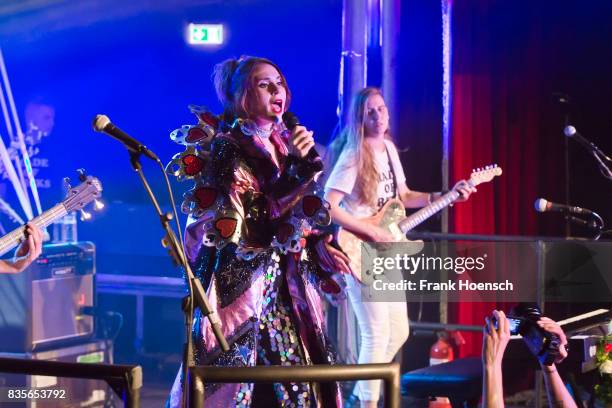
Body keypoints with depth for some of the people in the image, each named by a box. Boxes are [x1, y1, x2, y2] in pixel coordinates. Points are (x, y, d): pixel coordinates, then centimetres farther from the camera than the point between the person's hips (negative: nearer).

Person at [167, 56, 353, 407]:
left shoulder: (282, 145, 13)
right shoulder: (228, 148, -9)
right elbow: (254, 224, -20)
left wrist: (319, 247, 7)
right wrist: (297, 167, -23)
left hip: (286, 289, 7)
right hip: (243, 285, -7)